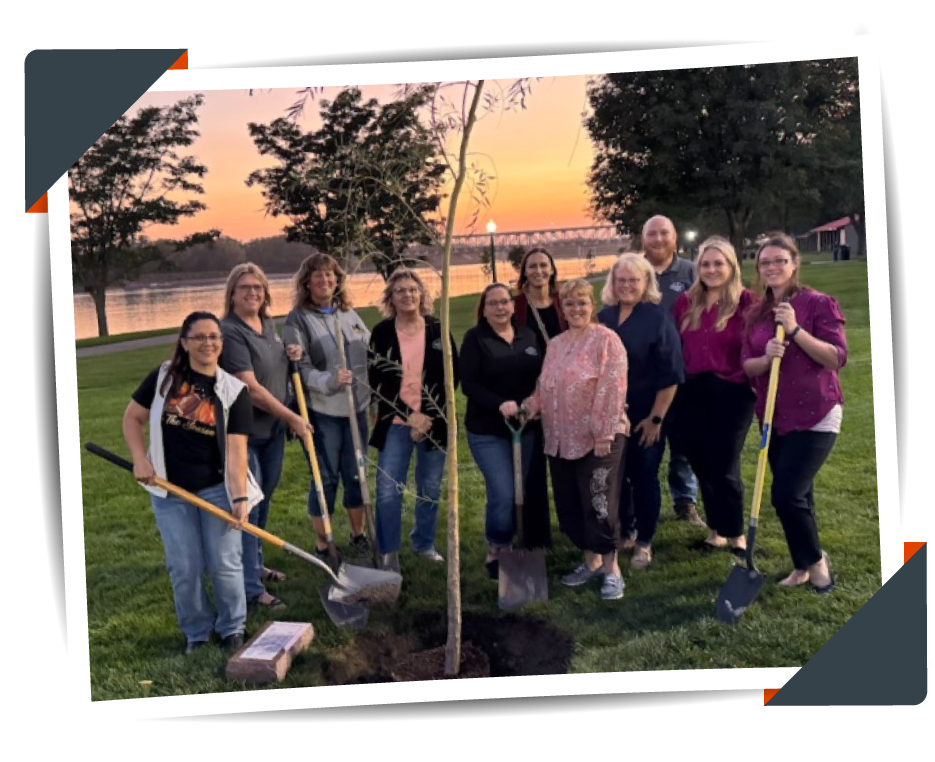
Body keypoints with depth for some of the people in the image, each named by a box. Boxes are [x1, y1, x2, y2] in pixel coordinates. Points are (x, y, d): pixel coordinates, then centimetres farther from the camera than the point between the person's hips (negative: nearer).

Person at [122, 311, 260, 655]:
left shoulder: (234, 391, -7)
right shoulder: (164, 377, -3)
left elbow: (236, 449, -13)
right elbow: (132, 418, 7)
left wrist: (240, 497, -22)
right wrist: (140, 459, -7)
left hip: (216, 490, -1)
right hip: (170, 491, 1)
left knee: (225, 564, 3)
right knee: (184, 568, 6)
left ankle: (232, 628, 25)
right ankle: (196, 632, 27)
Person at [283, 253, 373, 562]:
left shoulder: (350, 314, 9)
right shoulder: (297, 320, -7)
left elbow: (371, 354, 13)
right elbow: (300, 369, -15)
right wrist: (329, 381, -30)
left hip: (356, 409, 5)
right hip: (321, 413, -5)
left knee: (356, 475, 14)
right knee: (326, 479, 4)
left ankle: (359, 535, 32)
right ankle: (322, 547, 19)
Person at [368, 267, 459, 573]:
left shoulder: (438, 330, 1)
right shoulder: (381, 332, -1)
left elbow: (452, 376, 1)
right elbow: (376, 380, -3)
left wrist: (428, 417, -8)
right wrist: (410, 415, -12)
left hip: (434, 422, 1)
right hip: (395, 422, -1)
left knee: (430, 489, 11)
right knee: (388, 491, -4)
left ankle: (424, 543, 31)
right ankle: (388, 553, 11)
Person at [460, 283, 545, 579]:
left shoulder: (528, 336, 8)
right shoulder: (475, 338, -5)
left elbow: (540, 375, 12)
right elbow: (468, 384, -11)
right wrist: (499, 404, -24)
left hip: (525, 428, 5)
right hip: (487, 431, -5)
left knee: (520, 493, 9)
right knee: (503, 494, -10)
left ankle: (504, 549, 24)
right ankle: (496, 552, 10)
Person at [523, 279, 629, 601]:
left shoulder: (606, 340, -8)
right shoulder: (555, 344, 14)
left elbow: (612, 390, -15)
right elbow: (545, 387, 17)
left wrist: (604, 434, -19)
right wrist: (531, 405, -3)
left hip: (597, 438, -7)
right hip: (561, 439, 7)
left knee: (599, 504, -3)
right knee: (569, 505, 12)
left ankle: (611, 569, 10)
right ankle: (591, 561, 28)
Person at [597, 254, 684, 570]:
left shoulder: (658, 318, -10)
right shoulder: (603, 317, 5)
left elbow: (670, 374, -12)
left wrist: (656, 417, -14)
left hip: (646, 416, -4)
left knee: (644, 476, 5)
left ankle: (644, 542, 20)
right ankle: (625, 532, 31)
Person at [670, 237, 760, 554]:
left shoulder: (747, 302, -5)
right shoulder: (686, 302, 9)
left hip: (732, 394, -5)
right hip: (692, 395, 5)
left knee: (724, 468, 0)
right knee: (703, 467, 12)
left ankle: (736, 534, 19)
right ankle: (716, 531, 28)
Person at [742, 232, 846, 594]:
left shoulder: (818, 303, -9)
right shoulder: (756, 313, 8)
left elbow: (837, 358, -16)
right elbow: (746, 365, 4)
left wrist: (795, 330, -24)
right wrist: (765, 358, -18)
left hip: (815, 415, -6)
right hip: (775, 417, 6)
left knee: (787, 493, -12)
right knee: (795, 495, 14)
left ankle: (816, 561, 12)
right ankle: (803, 566, 30)